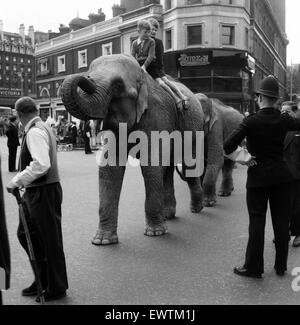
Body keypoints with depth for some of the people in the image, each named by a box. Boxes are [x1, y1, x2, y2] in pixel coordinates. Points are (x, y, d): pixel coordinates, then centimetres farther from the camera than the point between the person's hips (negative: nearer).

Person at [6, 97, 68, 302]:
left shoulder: (35, 132, -18)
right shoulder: (42, 128, 13)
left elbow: (42, 164, -30)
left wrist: (17, 181, -21)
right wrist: (20, 180, 16)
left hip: (44, 192, -10)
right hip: (35, 192, 10)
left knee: (50, 241, 3)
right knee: (25, 234, 18)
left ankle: (56, 289, 20)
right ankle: (43, 280, 32)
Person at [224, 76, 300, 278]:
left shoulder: (251, 122, -13)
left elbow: (228, 148, -19)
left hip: (258, 176, -3)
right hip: (281, 176, 4)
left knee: (257, 222, 4)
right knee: (282, 221, 11)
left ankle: (254, 267, 12)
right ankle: (281, 266, 23)